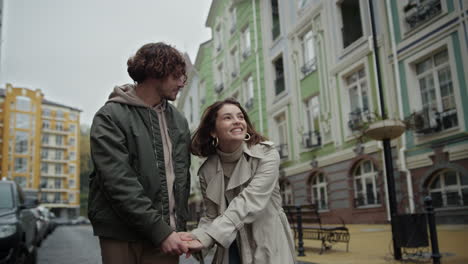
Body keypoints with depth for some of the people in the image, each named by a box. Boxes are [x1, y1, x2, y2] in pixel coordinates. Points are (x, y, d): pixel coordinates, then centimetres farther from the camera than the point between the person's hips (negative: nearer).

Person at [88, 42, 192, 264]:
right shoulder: (111, 116, -7)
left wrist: (179, 226, 4)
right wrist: (159, 230, -18)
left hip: (166, 232, 4)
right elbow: (119, 182, -15)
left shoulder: (179, 121, 11)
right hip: (122, 236, -4)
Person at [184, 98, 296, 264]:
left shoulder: (266, 155, -13)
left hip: (267, 249, -2)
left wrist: (208, 237, -32)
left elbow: (250, 202, -24)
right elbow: (212, 216, 0)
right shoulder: (207, 171, -3)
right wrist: (198, 235, -23)